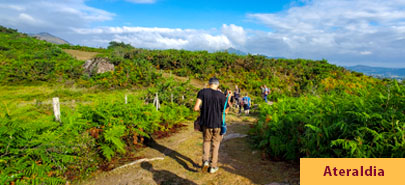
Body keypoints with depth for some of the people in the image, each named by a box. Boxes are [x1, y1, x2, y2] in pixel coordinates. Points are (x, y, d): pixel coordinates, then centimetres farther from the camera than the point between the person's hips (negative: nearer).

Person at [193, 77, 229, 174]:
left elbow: (196, 108, -16)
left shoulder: (202, 92, -8)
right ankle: (213, 166, 22)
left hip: (206, 123, 1)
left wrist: (201, 109, 7)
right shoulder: (221, 95, -9)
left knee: (206, 141, 22)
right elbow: (226, 111, -3)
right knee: (215, 144, 15)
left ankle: (205, 161, 3)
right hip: (218, 123, 0)